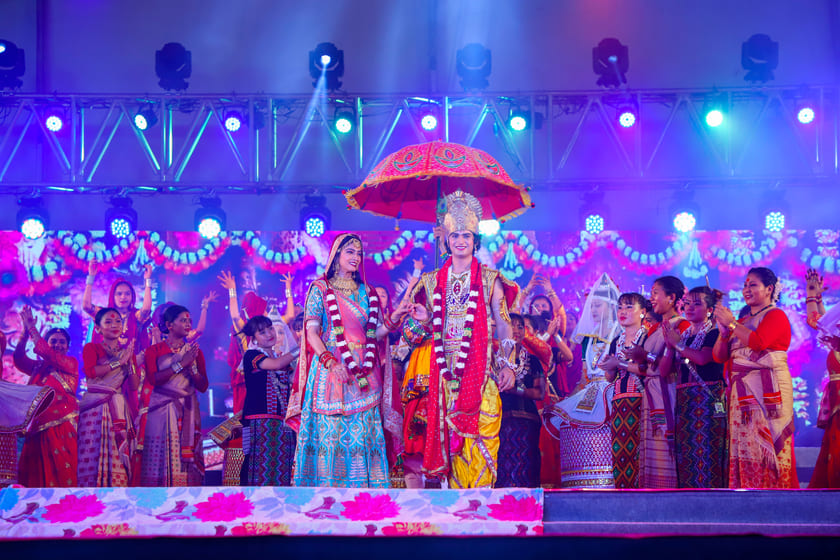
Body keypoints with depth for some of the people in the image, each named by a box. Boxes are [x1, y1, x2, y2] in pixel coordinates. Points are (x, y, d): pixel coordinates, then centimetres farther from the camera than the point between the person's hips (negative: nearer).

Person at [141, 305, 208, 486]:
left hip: (188, 411, 2)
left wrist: (191, 366, -9)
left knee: (187, 457, -5)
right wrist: (181, 364, -12)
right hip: (161, 411, -2)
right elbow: (154, 378, -11)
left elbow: (203, 386, 6)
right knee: (162, 457, -8)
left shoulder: (194, 351, 13)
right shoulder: (154, 351, 6)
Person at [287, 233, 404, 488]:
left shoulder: (366, 293, 16)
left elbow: (375, 334, 14)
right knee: (330, 430, -7)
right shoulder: (320, 289, 4)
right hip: (330, 371, -4)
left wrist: (394, 318, -5)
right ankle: (327, 484, -1)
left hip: (363, 375, 4)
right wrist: (330, 362, -19)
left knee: (362, 434, 0)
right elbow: (311, 331, -5)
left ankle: (361, 486, 4)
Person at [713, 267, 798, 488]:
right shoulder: (742, 322, 20)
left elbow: (758, 341, -19)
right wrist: (724, 331, -3)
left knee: (766, 444, -10)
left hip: (767, 390, -7)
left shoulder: (776, 315, 0)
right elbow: (720, 356, 14)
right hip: (742, 393, 7)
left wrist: (731, 323, -10)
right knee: (743, 448, 1)